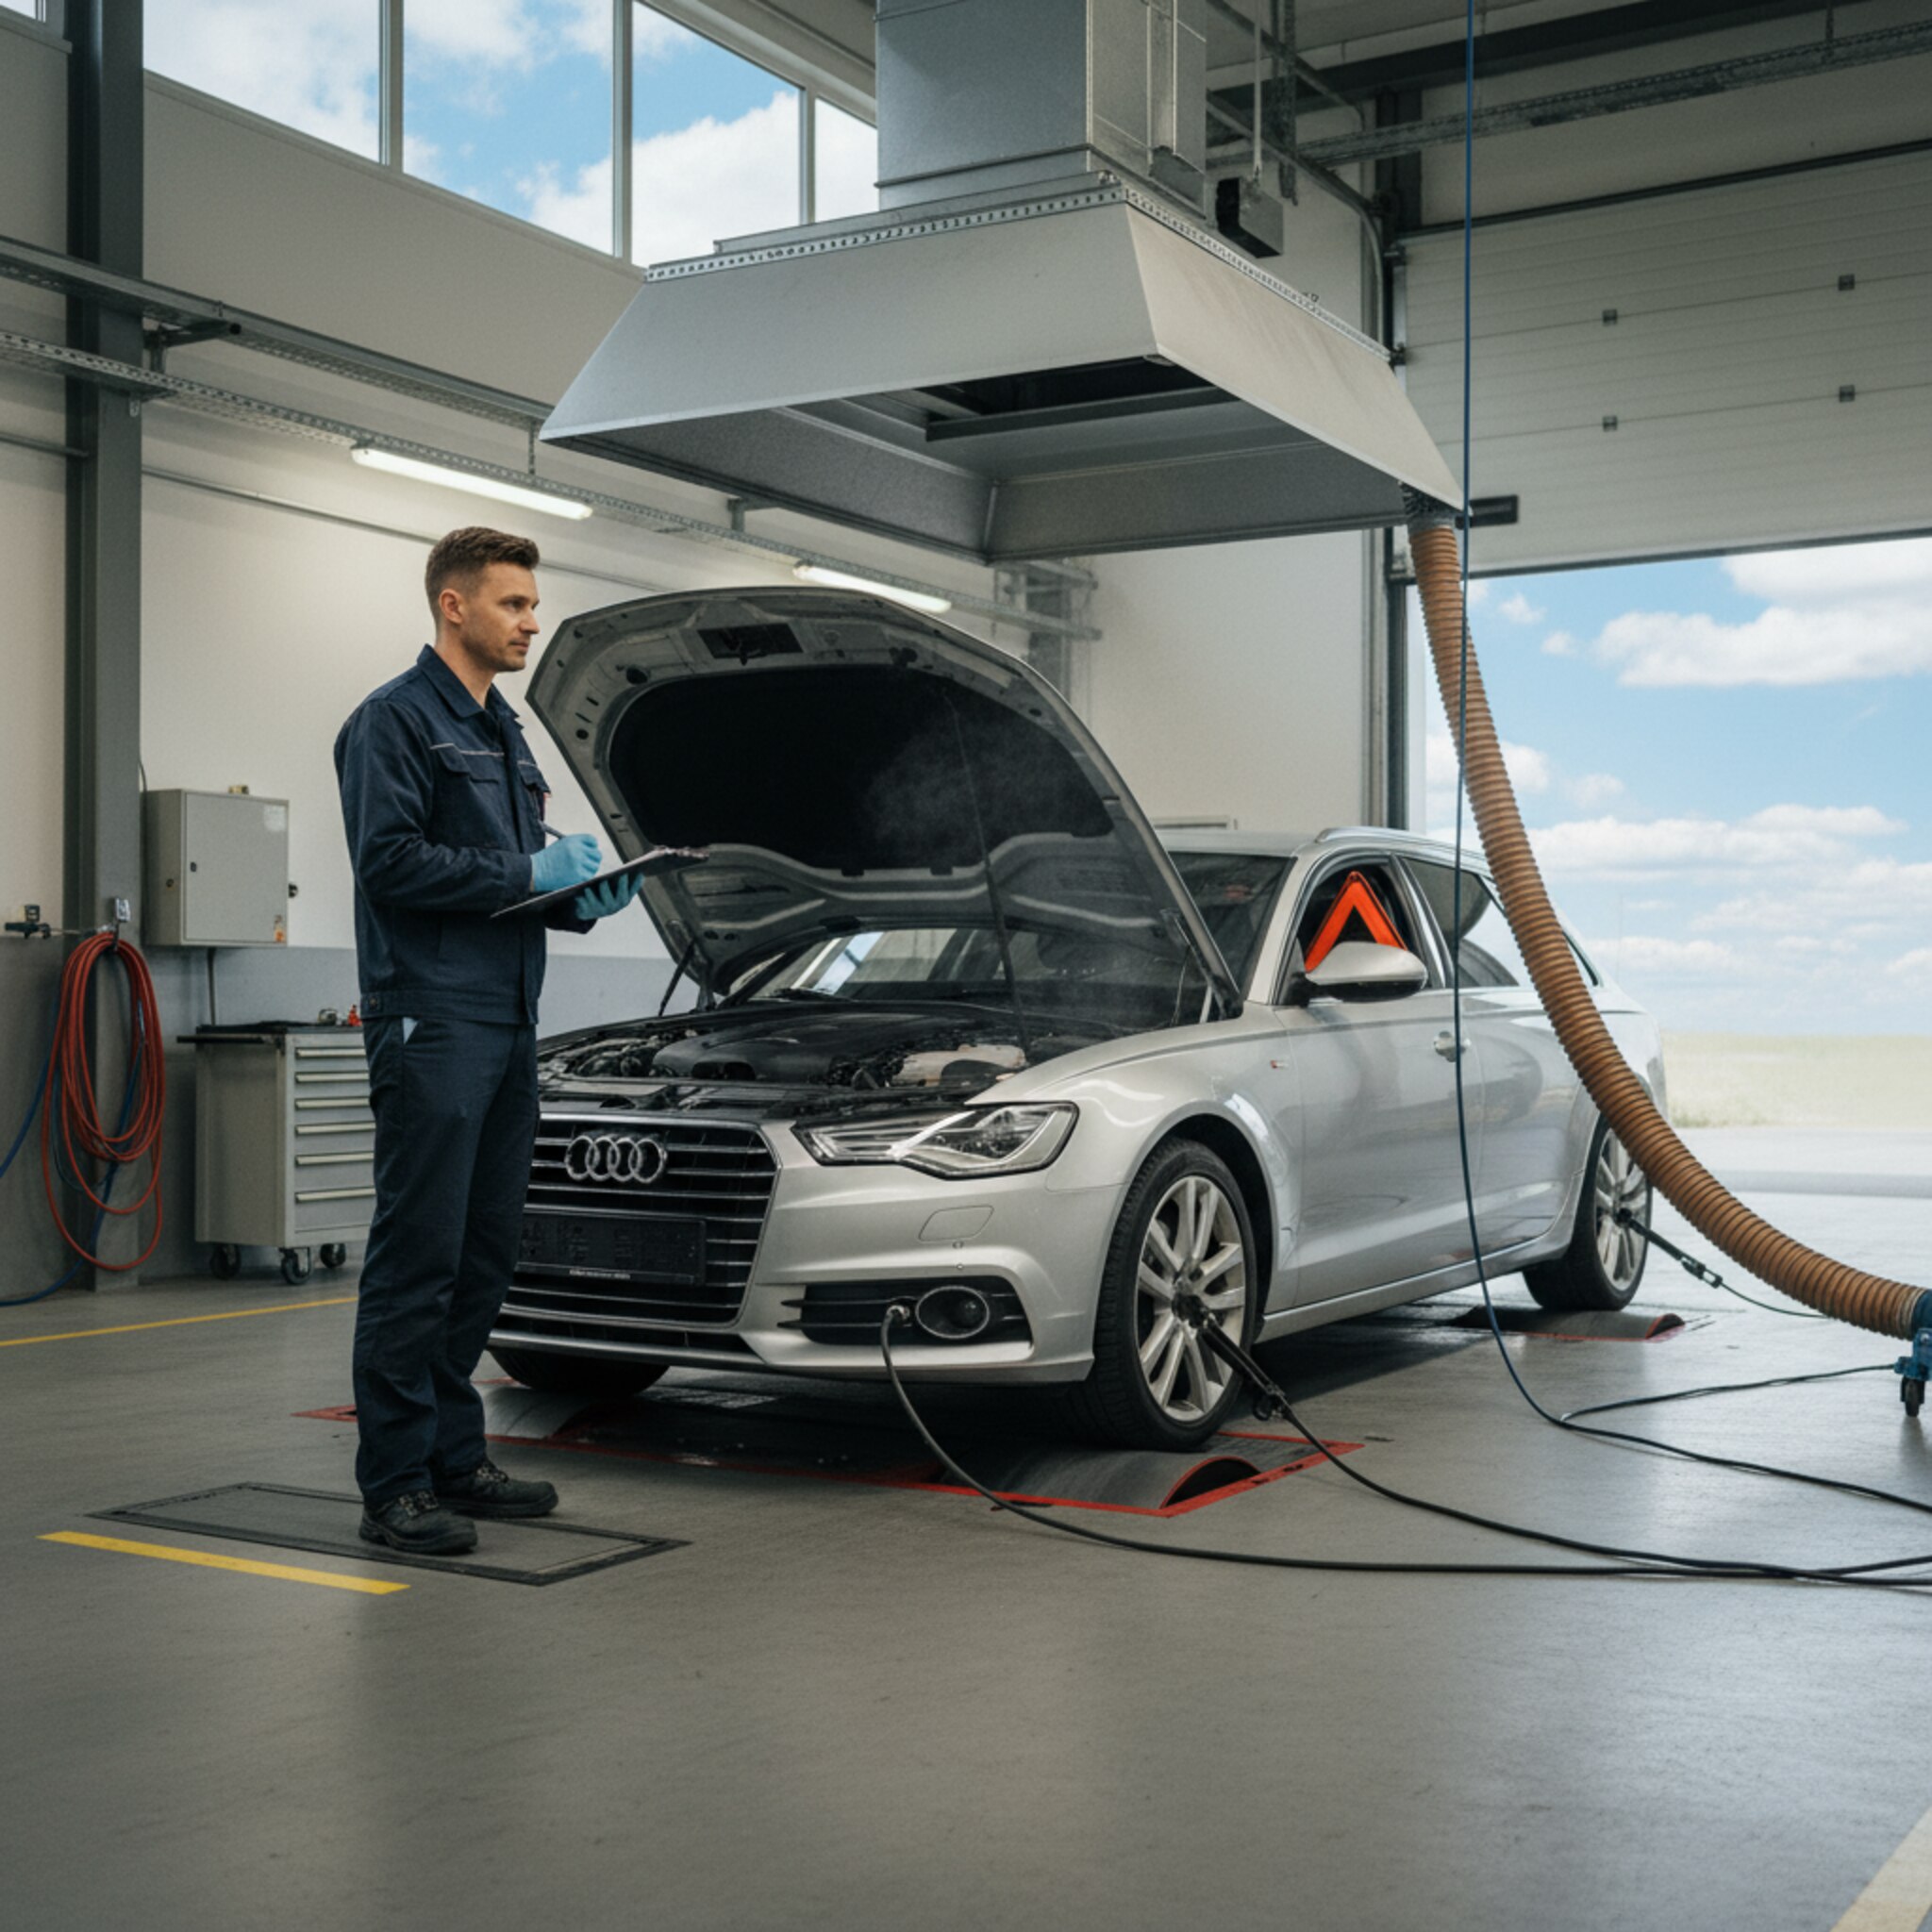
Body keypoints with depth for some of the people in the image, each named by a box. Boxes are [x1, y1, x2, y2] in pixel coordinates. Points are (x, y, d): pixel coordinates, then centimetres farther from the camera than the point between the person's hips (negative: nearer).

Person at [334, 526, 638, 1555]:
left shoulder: (503, 730, 22)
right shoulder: (394, 719, -6)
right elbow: (389, 859, -17)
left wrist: (583, 895, 7)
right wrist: (527, 873, -14)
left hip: (507, 1021, 9)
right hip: (431, 1021, -9)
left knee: (486, 1252, 11)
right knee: (419, 1253, -7)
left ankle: (454, 1458, 20)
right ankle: (395, 1485, -1)